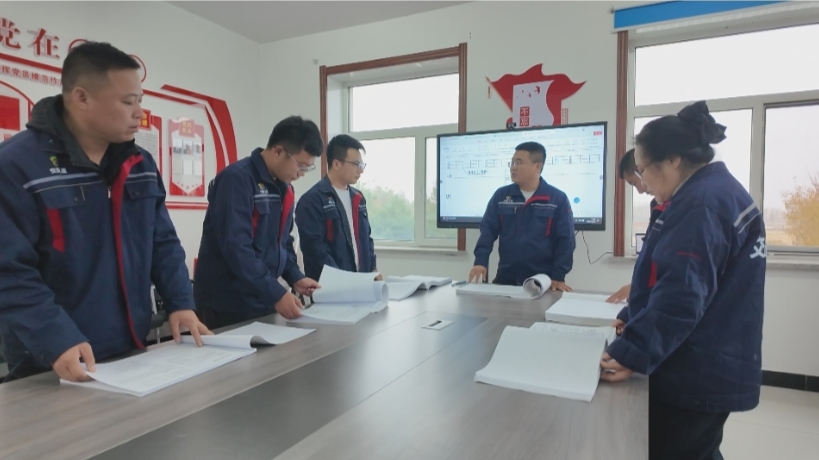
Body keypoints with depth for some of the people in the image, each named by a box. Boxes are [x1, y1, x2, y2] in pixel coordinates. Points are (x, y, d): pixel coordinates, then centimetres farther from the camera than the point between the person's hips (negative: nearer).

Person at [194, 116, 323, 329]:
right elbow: (236, 246, -26)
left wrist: (295, 278, 0)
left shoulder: (284, 188, 8)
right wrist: (276, 294, -26)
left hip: (263, 300, 8)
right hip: (228, 304, -8)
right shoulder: (237, 179, -18)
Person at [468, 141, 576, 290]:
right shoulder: (501, 195, 5)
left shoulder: (558, 199, -3)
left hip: (543, 280, -2)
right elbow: (488, 229, 0)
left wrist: (558, 276, -11)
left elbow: (565, 240, -4)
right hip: (505, 277, 3)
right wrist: (480, 261, -15)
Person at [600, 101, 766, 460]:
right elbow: (675, 280, 18)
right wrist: (634, 320, 19)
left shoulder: (702, 203, -21)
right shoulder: (719, 191, 13)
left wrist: (630, 353, -29)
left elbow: (682, 294, -29)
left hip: (697, 373, -10)